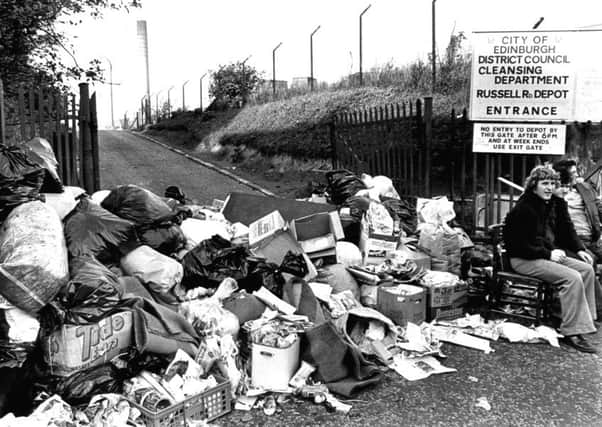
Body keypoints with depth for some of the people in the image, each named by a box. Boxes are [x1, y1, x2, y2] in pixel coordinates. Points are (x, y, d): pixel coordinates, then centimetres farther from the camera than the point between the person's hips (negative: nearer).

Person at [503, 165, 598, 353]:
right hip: (524, 260, -9)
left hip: (550, 254, 9)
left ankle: (583, 318, 2)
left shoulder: (555, 204, 9)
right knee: (572, 278, -23)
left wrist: (579, 249, 2)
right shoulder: (522, 209, -18)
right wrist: (548, 254, -21)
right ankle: (572, 332, -18)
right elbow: (519, 245, -19)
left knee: (586, 269, -7)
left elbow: (567, 229, 17)